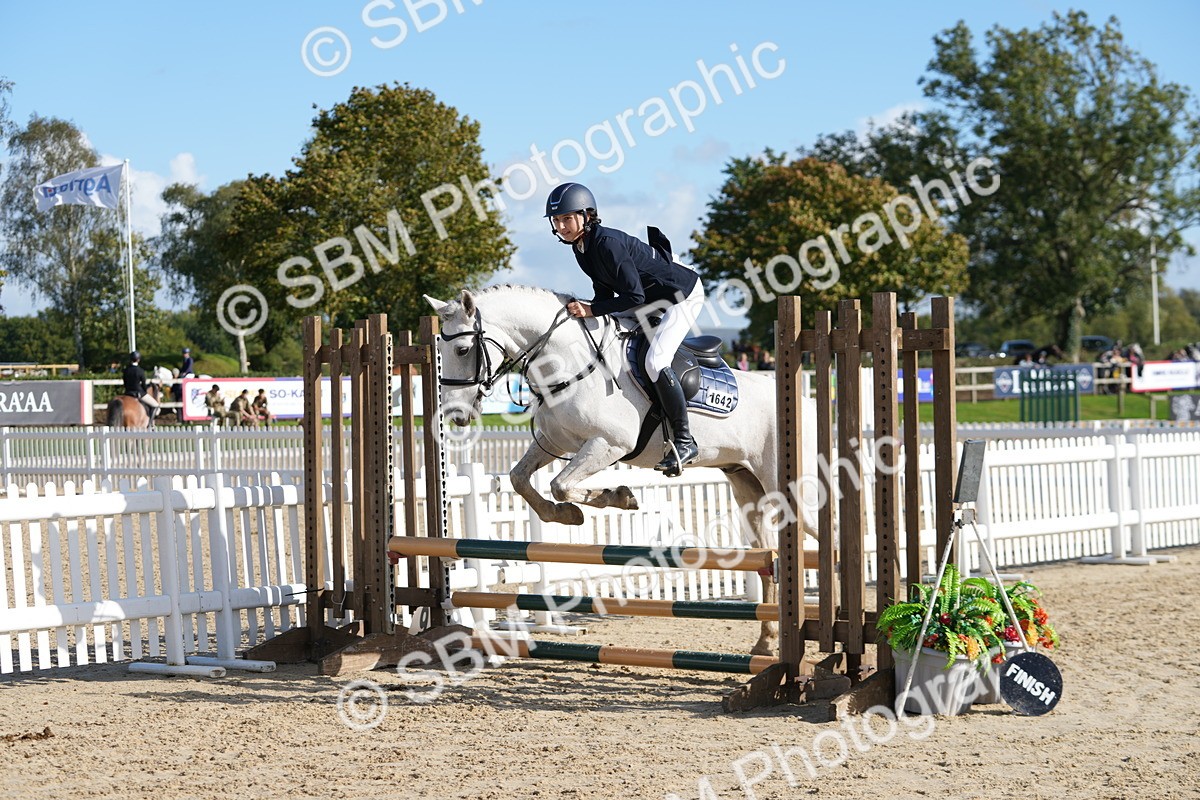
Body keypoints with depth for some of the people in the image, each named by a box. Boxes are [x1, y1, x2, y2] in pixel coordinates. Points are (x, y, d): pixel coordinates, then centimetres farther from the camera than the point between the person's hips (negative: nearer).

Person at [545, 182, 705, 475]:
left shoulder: (608, 244, -30)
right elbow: (605, 292, 8)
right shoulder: (581, 248, -1)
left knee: (655, 361, -25)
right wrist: (585, 311, -6)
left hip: (683, 295, -11)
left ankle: (685, 441, -17)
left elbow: (634, 297, -31)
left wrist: (591, 309, -32)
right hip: (654, 301, 11)